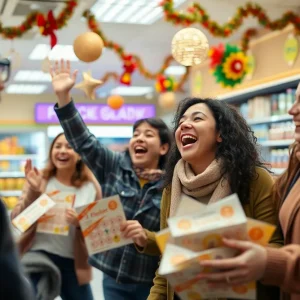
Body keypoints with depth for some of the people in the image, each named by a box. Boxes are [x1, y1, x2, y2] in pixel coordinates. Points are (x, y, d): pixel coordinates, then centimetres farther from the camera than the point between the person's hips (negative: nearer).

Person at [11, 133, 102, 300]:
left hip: (74, 264, 2)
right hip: (39, 256, -1)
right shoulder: (40, 181, -1)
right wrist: (33, 191, -19)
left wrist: (81, 223, -17)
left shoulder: (91, 187, 0)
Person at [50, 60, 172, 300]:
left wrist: (147, 237, -24)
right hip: (113, 275, 3)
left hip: (152, 280, -2)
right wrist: (63, 95, -14)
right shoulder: (114, 165, 2)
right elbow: (83, 140, -6)